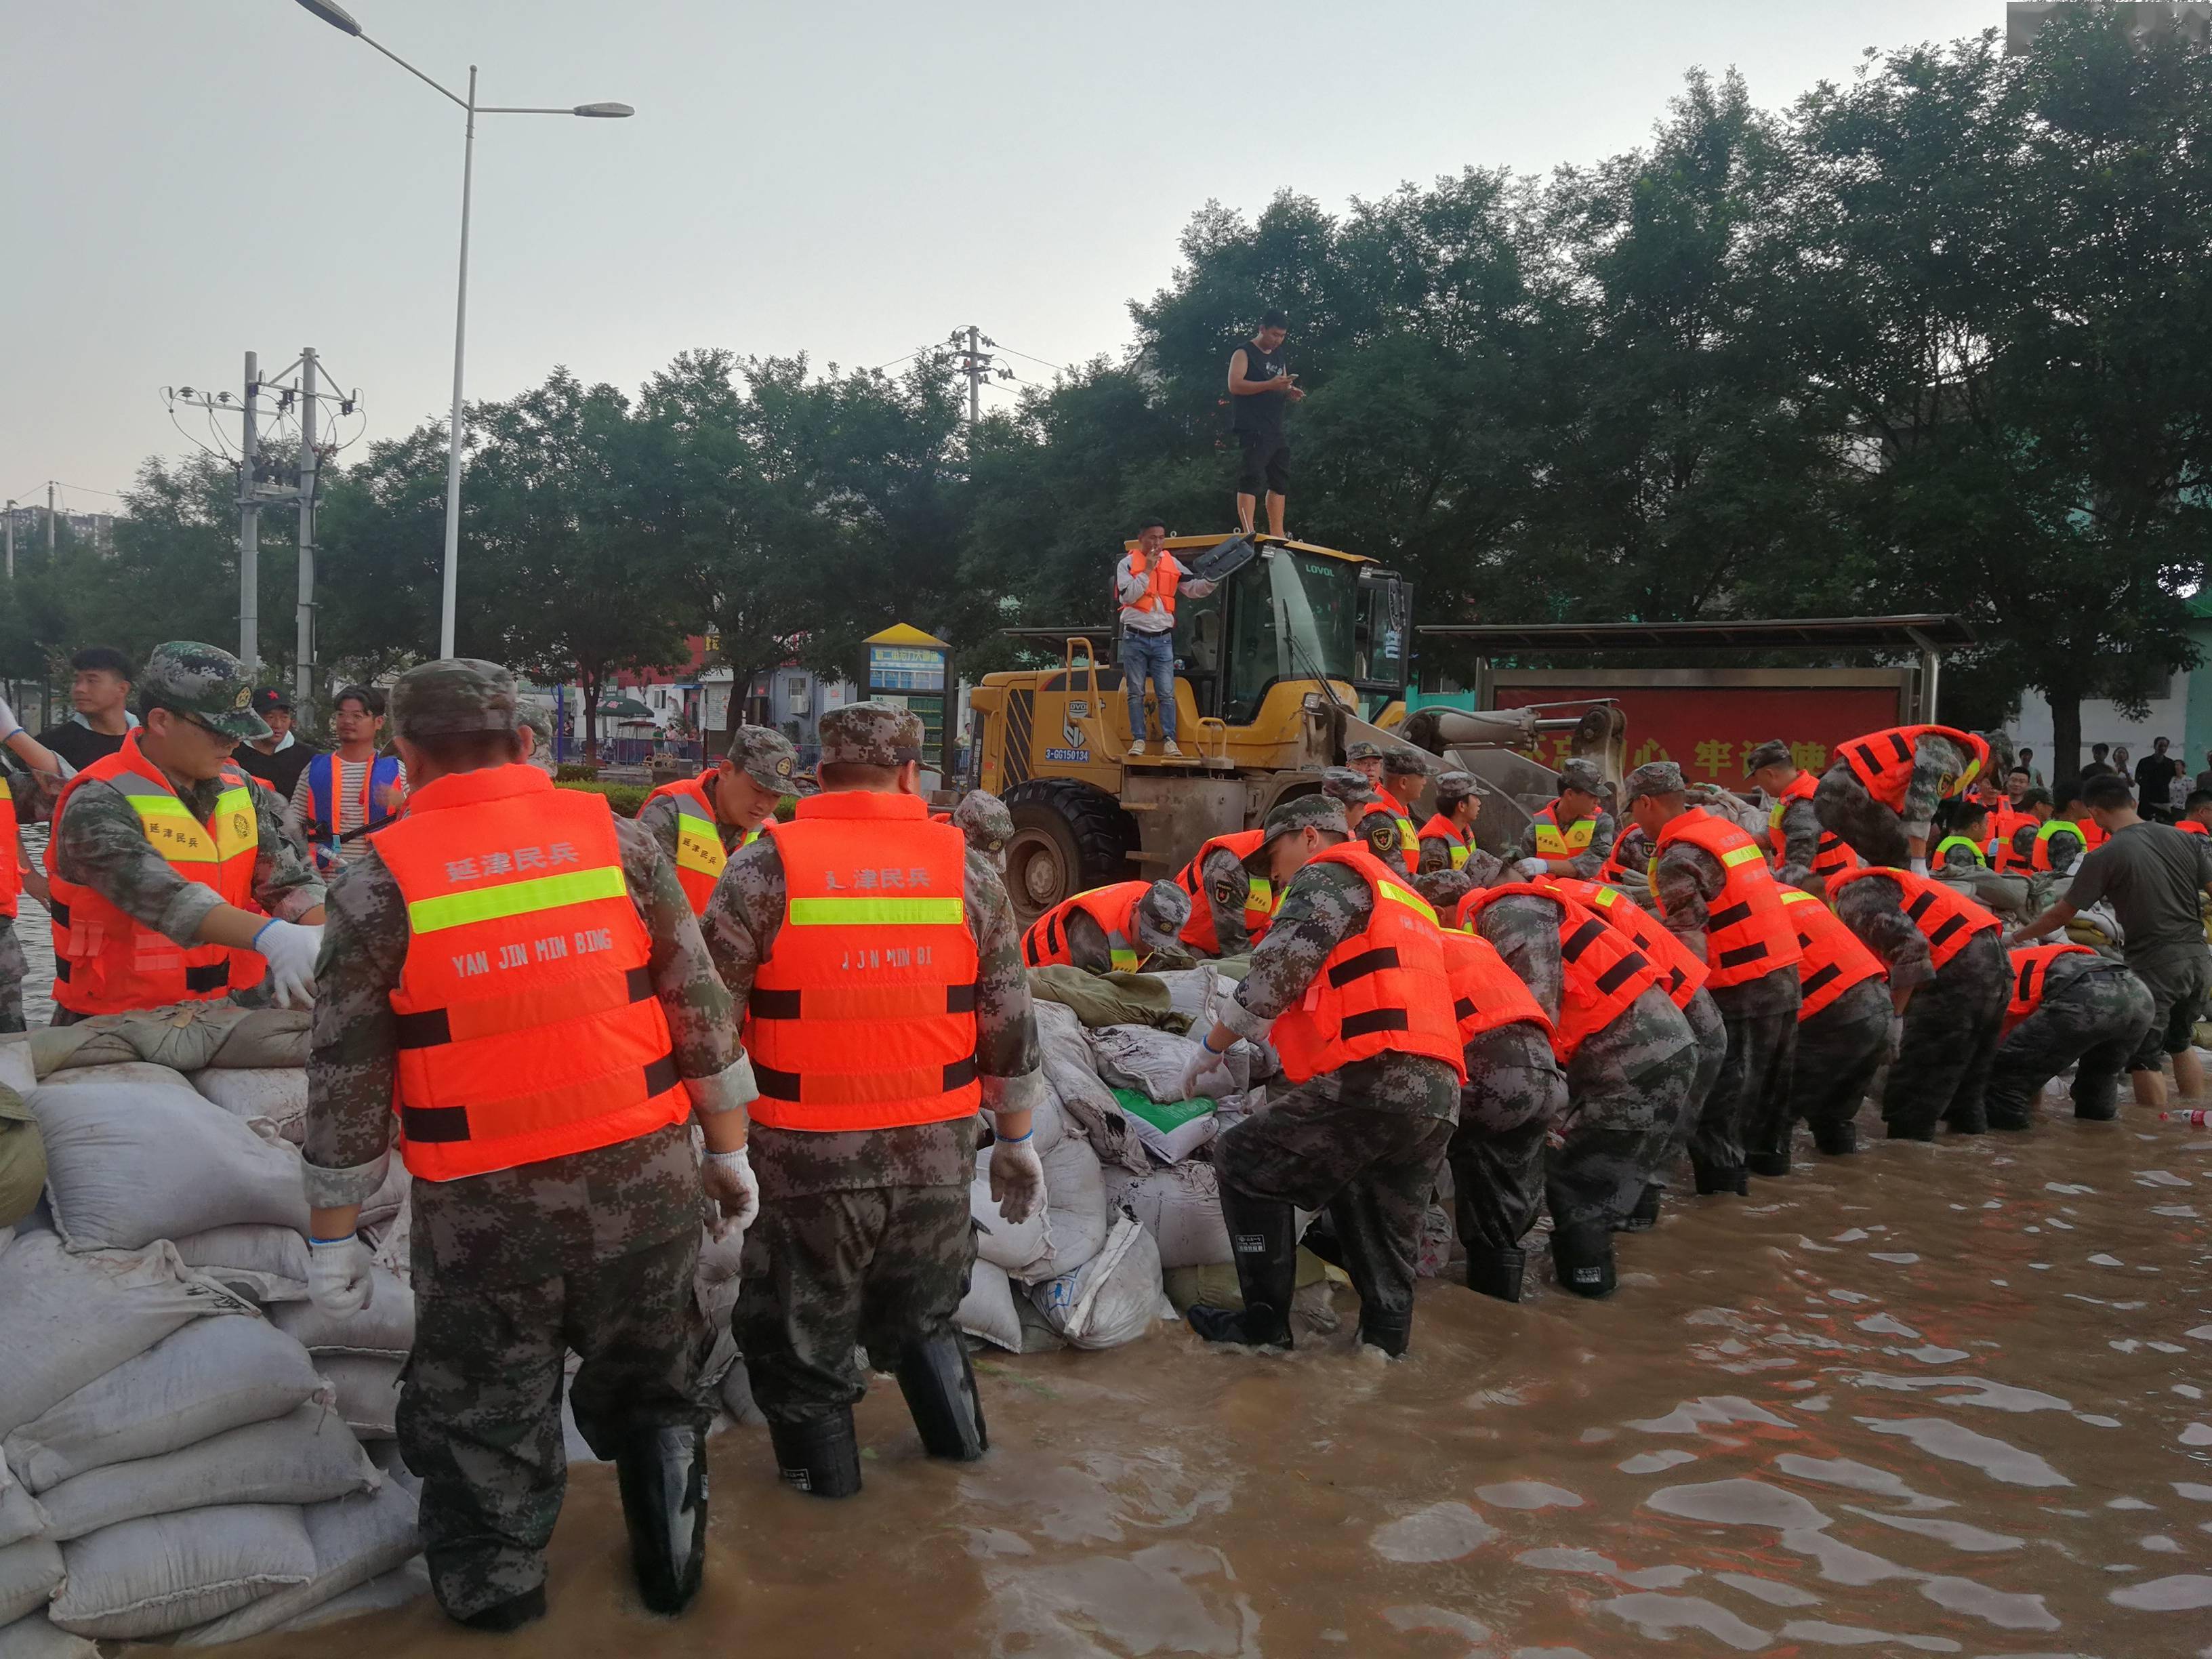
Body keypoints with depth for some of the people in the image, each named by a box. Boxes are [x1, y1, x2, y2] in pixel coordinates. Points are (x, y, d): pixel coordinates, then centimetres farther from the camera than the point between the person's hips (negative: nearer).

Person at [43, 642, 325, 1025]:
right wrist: (270, 936, -44)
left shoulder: (240, 789, 8)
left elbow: (292, 879, 3)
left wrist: (323, 940, -18)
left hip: (229, 1011, 5)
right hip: (121, 1026, -5)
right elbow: (160, 895, -29)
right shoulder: (100, 804, -13)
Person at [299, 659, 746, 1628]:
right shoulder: (619, 839, -2)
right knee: (651, 1387, 22)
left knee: (485, 1418, 17)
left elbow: (346, 1078, -4)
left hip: (483, 1207, -2)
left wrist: (332, 1233, 6)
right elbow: (701, 1013, 1)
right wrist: (729, 1152, 11)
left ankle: (493, 1591, 32)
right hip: (643, 1179, 2)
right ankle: (670, 1567, 34)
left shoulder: (380, 881, -7)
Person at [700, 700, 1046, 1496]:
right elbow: (1012, 1029, 2)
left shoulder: (766, 867, -9)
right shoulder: (967, 869, -2)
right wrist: (1016, 1140, 13)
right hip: (937, 1154, 3)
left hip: (809, 1158, -3)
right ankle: (957, 1437, 40)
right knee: (920, 1311, 28)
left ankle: (823, 1471, 34)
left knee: (796, 1321, 20)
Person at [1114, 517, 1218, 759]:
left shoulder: (1172, 564, 10)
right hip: (1135, 638, -2)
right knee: (1136, 693, 2)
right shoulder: (1128, 564, 1)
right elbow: (1127, 596, -12)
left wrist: (1213, 580, -9)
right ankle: (1138, 740, 7)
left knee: (1167, 694, -3)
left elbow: (1194, 589, 9)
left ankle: (1169, 740, 0)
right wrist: (1147, 571, -15)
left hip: (1162, 639, 2)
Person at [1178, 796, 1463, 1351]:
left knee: (1244, 1161, 4)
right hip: (1438, 1095, 9)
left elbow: (1272, 979, -5)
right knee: (1385, 1250, 14)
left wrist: (1210, 1051, 8)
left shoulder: (1330, 874, 4)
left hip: (1372, 1080, -9)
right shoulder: (1401, 894, 33)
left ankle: (1265, 1325, 6)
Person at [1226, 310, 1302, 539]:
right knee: (1250, 481, -15)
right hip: (1253, 432, -9)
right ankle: (1248, 534, -19)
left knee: (1280, 483, 8)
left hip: (1276, 432, 9)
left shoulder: (1279, 356, 21)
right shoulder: (1244, 353, -3)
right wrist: (1271, 385, -23)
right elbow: (1235, 385, -16)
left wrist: (1290, 392, 5)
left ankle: (1277, 535, 12)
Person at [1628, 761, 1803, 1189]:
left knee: (1721, 1089, 0)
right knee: (1769, 1078, 23)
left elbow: (1691, 944, -21)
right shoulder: (1729, 830, 11)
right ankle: (1769, 1154, 37)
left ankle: (1721, 1175, 4)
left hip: (1740, 993, -9)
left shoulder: (1677, 859, -14)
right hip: (1786, 977, 9)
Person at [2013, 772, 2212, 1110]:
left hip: (2155, 964, -7)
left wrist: (2016, 937, 9)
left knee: (2142, 1056, 4)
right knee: (2181, 1041, 25)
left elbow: (2062, 914, -4)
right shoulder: (2184, 839, 4)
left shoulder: (2104, 857, -11)